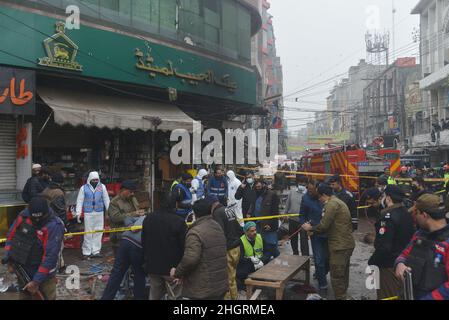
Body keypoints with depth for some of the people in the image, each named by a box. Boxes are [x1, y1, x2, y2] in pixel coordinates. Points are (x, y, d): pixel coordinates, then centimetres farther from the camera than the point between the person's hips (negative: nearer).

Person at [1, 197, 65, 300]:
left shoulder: (54, 226, -26)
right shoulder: (23, 216, -9)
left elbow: (50, 256, -26)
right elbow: (10, 236, 6)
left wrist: (36, 281, -23)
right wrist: (9, 258, -2)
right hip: (22, 272, 5)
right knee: (24, 296, 22)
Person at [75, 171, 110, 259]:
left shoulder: (102, 187, 5)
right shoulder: (84, 188, 0)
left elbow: (106, 199, 9)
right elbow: (80, 201, 1)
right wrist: (78, 213, -4)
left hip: (99, 213, 2)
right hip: (88, 213, -2)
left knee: (98, 232, 4)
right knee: (88, 233, 0)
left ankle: (96, 251, 13)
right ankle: (86, 252, 8)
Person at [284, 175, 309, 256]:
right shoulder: (292, 192, 1)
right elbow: (287, 204, 10)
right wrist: (285, 214, 13)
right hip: (292, 220, 5)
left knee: (304, 240, -6)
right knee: (293, 239, 20)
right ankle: (295, 254, 39)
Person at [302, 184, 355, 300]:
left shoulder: (332, 204, -14)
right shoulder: (339, 202, 17)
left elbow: (324, 225, -18)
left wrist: (310, 228, -2)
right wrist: (314, 231, 16)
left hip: (339, 245, -10)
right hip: (347, 244, 10)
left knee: (337, 276, -4)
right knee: (343, 274, 19)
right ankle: (343, 296, 30)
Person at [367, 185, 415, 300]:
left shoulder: (388, 217, -25)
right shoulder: (407, 214, 3)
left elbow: (384, 246, -28)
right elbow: (410, 237, 13)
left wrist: (372, 262, -17)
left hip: (389, 264, -8)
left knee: (387, 295, 4)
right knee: (400, 293, 22)